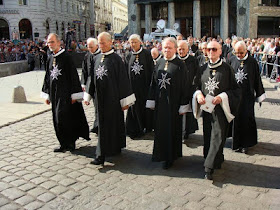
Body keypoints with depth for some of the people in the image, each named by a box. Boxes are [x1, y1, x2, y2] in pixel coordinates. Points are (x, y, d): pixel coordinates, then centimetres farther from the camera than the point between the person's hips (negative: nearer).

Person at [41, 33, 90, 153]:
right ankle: (65, 143, 22)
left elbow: (73, 75, -11)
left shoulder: (66, 57, -9)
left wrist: (74, 94, -15)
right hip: (54, 93, 7)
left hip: (65, 92, -7)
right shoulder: (50, 59, 11)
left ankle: (67, 143, 6)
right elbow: (47, 77, 17)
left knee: (63, 118, -10)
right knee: (57, 119, 9)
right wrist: (47, 94, 16)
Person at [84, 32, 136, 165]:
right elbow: (92, 78, 14)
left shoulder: (116, 59, -9)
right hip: (100, 97, 6)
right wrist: (88, 95, 13)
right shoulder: (96, 58, 8)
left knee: (110, 124, 0)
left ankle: (102, 155, 7)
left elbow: (123, 80, -10)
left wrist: (125, 101, -11)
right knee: (103, 124, 12)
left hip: (112, 98, -6)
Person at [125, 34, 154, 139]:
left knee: (145, 105, 5)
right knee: (134, 107, 4)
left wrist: (150, 83, -8)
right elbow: (126, 71, 10)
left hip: (144, 85, -3)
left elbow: (151, 69, -3)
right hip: (133, 85, 3)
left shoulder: (146, 54, -1)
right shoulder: (129, 56, 9)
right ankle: (136, 129, 14)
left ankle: (147, 127, 20)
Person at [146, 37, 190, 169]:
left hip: (173, 103, -5)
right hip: (160, 102, 5)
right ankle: (160, 153, 30)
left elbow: (185, 87, -10)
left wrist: (183, 106, -13)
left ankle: (170, 157, 17)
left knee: (172, 129, 4)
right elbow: (153, 83, 10)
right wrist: (151, 101, 7)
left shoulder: (180, 65, -8)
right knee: (160, 128, 13)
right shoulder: (159, 63, 7)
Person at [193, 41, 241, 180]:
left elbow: (235, 89, -1)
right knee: (207, 136, 10)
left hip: (220, 108, -4)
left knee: (217, 137, -8)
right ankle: (217, 160, 30)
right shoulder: (203, 69, 9)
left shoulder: (227, 69, -2)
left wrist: (222, 97, -16)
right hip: (206, 107, 4)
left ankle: (209, 167, -4)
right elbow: (197, 86, 16)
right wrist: (198, 94, -5)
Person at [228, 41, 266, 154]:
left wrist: (260, 95, 2)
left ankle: (245, 144, 12)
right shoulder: (232, 60, 2)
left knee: (246, 118, -1)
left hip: (247, 96, -2)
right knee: (235, 118, 6)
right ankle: (236, 142, 21)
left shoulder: (252, 62, -3)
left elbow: (257, 80, 1)